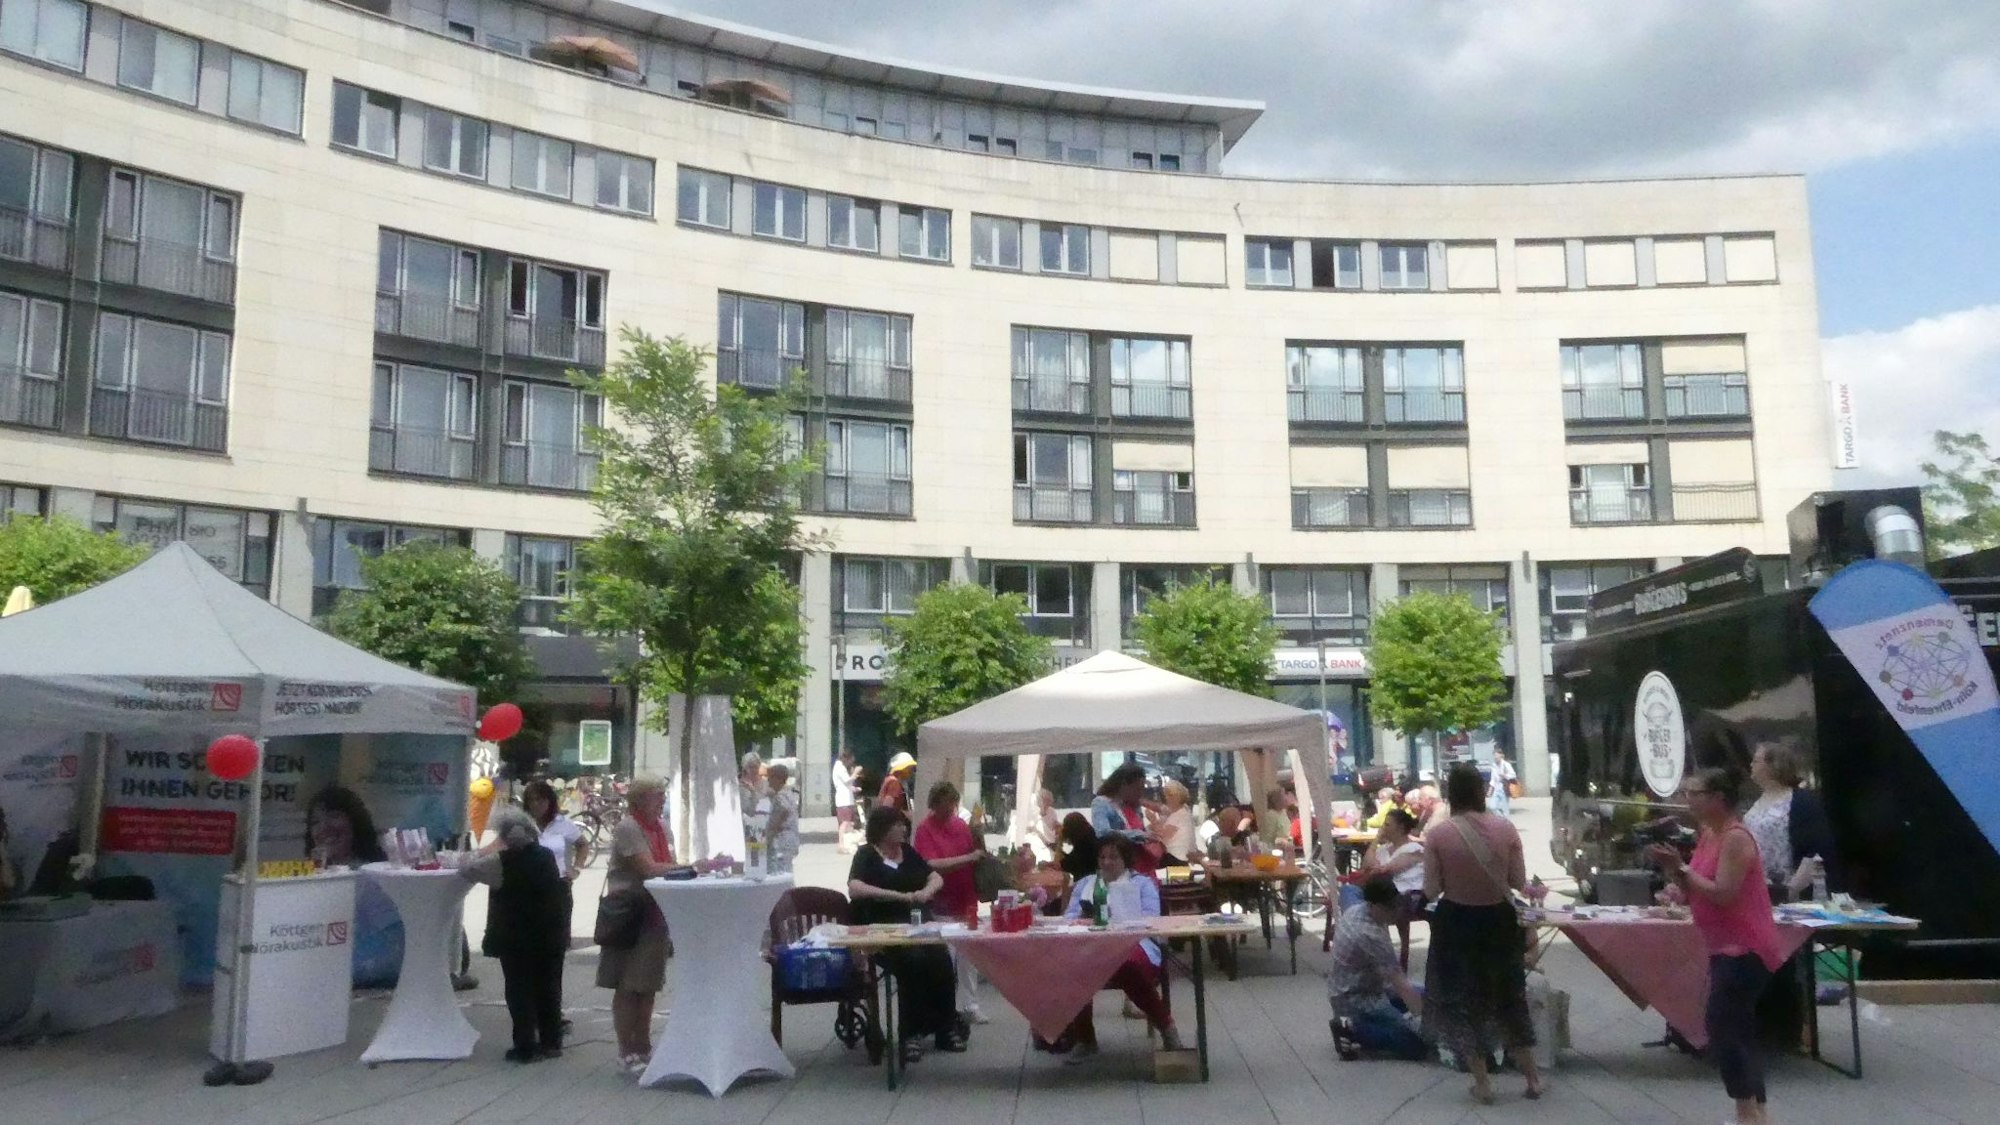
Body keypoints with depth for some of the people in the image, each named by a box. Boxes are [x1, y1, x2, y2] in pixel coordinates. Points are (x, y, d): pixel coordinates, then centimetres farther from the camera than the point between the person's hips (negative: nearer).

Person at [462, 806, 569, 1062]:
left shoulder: (502, 861, -13)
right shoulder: (547, 856, 2)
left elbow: (466, 870, -2)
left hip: (515, 937, -5)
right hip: (550, 935, 5)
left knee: (519, 990, 3)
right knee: (548, 987, 13)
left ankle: (525, 1046, 4)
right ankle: (551, 1041, 20)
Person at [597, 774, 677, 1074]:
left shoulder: (661, 827, 11)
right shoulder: (627, 828, -15)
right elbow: (649, 869, -23)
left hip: (653, 912, 8)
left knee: (648, 984, 13)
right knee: (627, 986, 0)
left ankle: (643, 1047, 22)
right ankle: (626, 1052, 7)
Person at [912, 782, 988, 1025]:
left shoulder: (961, 825, 9)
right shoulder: (925, 830, -9)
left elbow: (979, 855, 18)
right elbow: (932, 865, -18)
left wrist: (979, 838, -4)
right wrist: (968, 858, -20)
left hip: (966, 902, 6)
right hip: (942, 907, -6)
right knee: (945, 957, -5)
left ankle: (969, 1005, 19)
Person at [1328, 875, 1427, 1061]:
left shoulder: (1356, 909, -4)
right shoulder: (1369, 935, -30)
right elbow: (1401, 986, -28)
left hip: (1365, 986, 10)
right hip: (1355, 1000, -10)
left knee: (1425, 996, 16)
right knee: (1418, 1044, -15)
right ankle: (1352, 1031, -8)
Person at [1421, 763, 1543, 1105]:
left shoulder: (1437, 835, -15)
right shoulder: (1505, 828, -10)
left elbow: (1431, 890, -11)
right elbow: (1520, 882, -3)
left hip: (1456, 924, -2)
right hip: (1500, 920, 2)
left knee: (1463, 1001, 14)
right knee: (1509, 996, 21)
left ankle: (1483, 1083, 20)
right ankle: (1533, 1078, 30)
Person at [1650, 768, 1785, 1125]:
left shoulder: (1735, 838, -19)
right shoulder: (1708, 835, 9)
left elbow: (1723, 895, -25)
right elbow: (1694, 893, 12)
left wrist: (1681, 867, -19)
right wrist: (1672, 867, -4)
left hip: (1744, 949, -10)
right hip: (1727, 948, 10)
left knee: (1721, 1028, -13)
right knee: (1738, 1032, 16)